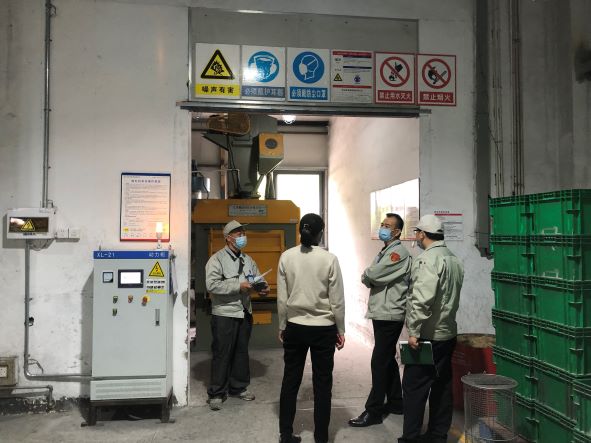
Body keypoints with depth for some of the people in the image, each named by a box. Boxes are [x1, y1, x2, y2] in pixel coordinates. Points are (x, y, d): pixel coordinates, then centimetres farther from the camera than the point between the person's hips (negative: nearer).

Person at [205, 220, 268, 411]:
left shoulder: (248, 260, 12)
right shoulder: (217, 259, -9)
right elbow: (212, 285, -21)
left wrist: (262, 287, -4)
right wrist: (238, 286, -22)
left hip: (245, 313, 7)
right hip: (224, 314, -6)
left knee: (242, 351, 15)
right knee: (222, 354, 0)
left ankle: (239, 387, 30)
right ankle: (216, 393, 11)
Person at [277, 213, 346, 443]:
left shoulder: (286, 257, -4)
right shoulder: (329, 259, -11)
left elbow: (282, 298, 0)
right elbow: (337, 300, -6)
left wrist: (282, 326, 12)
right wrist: (340, 330, 5)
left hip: (295, 327, 3)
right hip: (323, 329, -2)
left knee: (290, 381, 12)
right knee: (322, 383, 9)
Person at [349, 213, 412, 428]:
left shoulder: (399, 252, -14)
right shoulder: (385, 251, 17)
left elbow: (371, 275, -20)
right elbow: (370, 277, 14)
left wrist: (367, 275, 0)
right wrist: (370, 278, -7)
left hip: (390, 315, -10)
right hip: (381, 313, 10)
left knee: (380, 362, -5)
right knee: (388, 360, 17)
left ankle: (374, 410, 2)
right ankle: (395, 402, 29)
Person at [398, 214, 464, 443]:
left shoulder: (427, 259, -17)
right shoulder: (454, 259, 11)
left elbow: (422, 299, -24)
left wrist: (414, 331, -20)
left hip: (428, 336, -9)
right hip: (447, 334, 9)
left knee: (414, 387, -1)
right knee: (442, 386, 14)